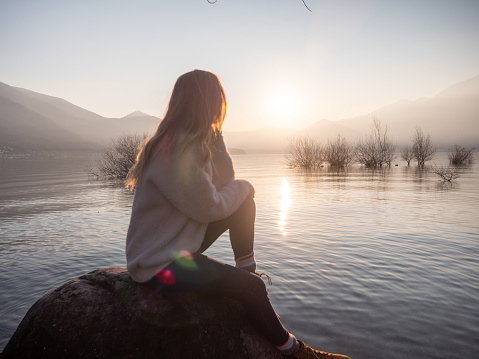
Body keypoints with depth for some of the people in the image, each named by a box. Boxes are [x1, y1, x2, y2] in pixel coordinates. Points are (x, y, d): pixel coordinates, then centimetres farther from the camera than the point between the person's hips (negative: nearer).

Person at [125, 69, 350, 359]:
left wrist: (215, 134, -5)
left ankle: (247, 268, 14)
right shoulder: (174, 150, -27)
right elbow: (210, 208, -23)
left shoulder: (194, 140, 2)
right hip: (157, 262, -9)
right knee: (252, 287, -15)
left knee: (243, 200, 4)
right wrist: (244, 187, -6)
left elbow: (224, 182, 2)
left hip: (182, 240, 9)